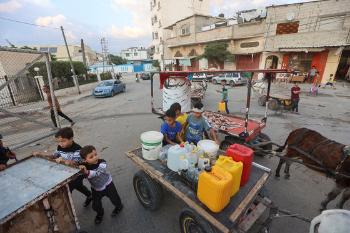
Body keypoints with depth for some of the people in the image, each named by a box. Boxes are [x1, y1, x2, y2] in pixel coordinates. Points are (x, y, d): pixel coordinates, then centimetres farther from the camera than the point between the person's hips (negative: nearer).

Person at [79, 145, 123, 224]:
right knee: (95, 206, 13)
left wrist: (87, 172, -63)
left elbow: (97, 173, -47)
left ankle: (118, 206, 48)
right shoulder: (84, 166, -21)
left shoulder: (102, 163, -33)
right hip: (95, 189, 3)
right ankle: (100, 213, 47)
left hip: (107, 185, -3)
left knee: (114, 199, 14)